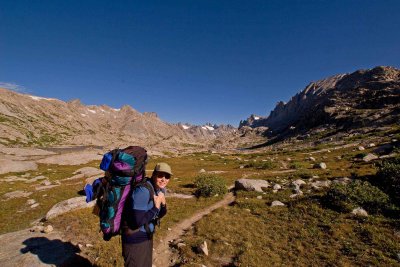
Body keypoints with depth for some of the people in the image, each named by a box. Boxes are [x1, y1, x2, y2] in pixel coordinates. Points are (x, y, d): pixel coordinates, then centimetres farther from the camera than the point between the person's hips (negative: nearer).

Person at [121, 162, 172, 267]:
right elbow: (138, 221, -30)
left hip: (147, 236, 8)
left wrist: (163, 204, -11)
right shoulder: (143, 190, -28)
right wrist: (156, 206, -23)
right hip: (135, 238, -8)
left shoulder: (160, 189, -1)